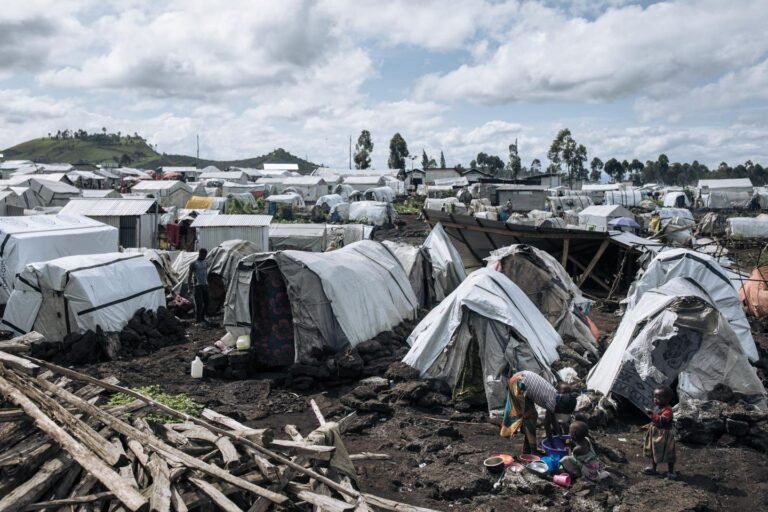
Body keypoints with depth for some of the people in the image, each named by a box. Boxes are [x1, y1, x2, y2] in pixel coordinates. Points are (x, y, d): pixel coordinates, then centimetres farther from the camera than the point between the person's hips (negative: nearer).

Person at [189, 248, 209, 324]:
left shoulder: (206, 263, 12)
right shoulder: (194, 264, -7)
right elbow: (190, 276, -6)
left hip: (205, 285, 6)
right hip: (197, 286, -6)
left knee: (206, 302, 7)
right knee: (199, 303, -8)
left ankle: (202, 317, 22)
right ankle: (198, 319, 0)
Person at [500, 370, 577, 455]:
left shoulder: (556, 396, 5)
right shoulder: (552, 401, -19)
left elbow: (553, 418, 18)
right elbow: (547, 424, -12)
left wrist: (559, 435, 24)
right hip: (519, 383, -9)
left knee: (529, 414, 15)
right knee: (530, 416, -2)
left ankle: (527, 448, 25)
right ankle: (532, 450, 6)